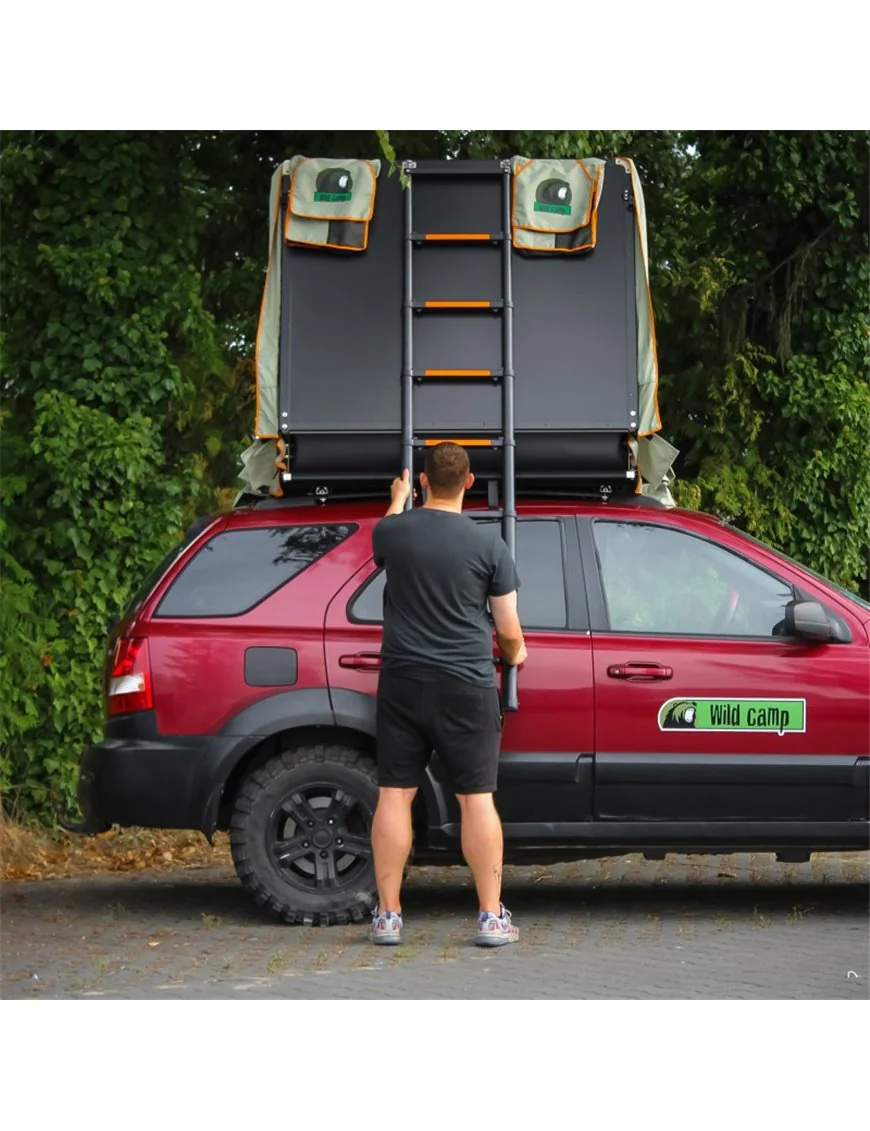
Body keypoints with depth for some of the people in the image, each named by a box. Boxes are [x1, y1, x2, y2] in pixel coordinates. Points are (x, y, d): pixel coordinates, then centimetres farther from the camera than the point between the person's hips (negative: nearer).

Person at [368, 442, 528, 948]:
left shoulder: (393, 530, -1)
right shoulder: (488, 541, -6)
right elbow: (509, 628, -1)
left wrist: (398, 499, 45)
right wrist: (515, 653, 22)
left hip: (402, 682, 2)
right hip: (466, 684, -2)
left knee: (394, 795, 6)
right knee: (477, 798, 2)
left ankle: (388, 915, 8)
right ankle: (492, 917, 4)